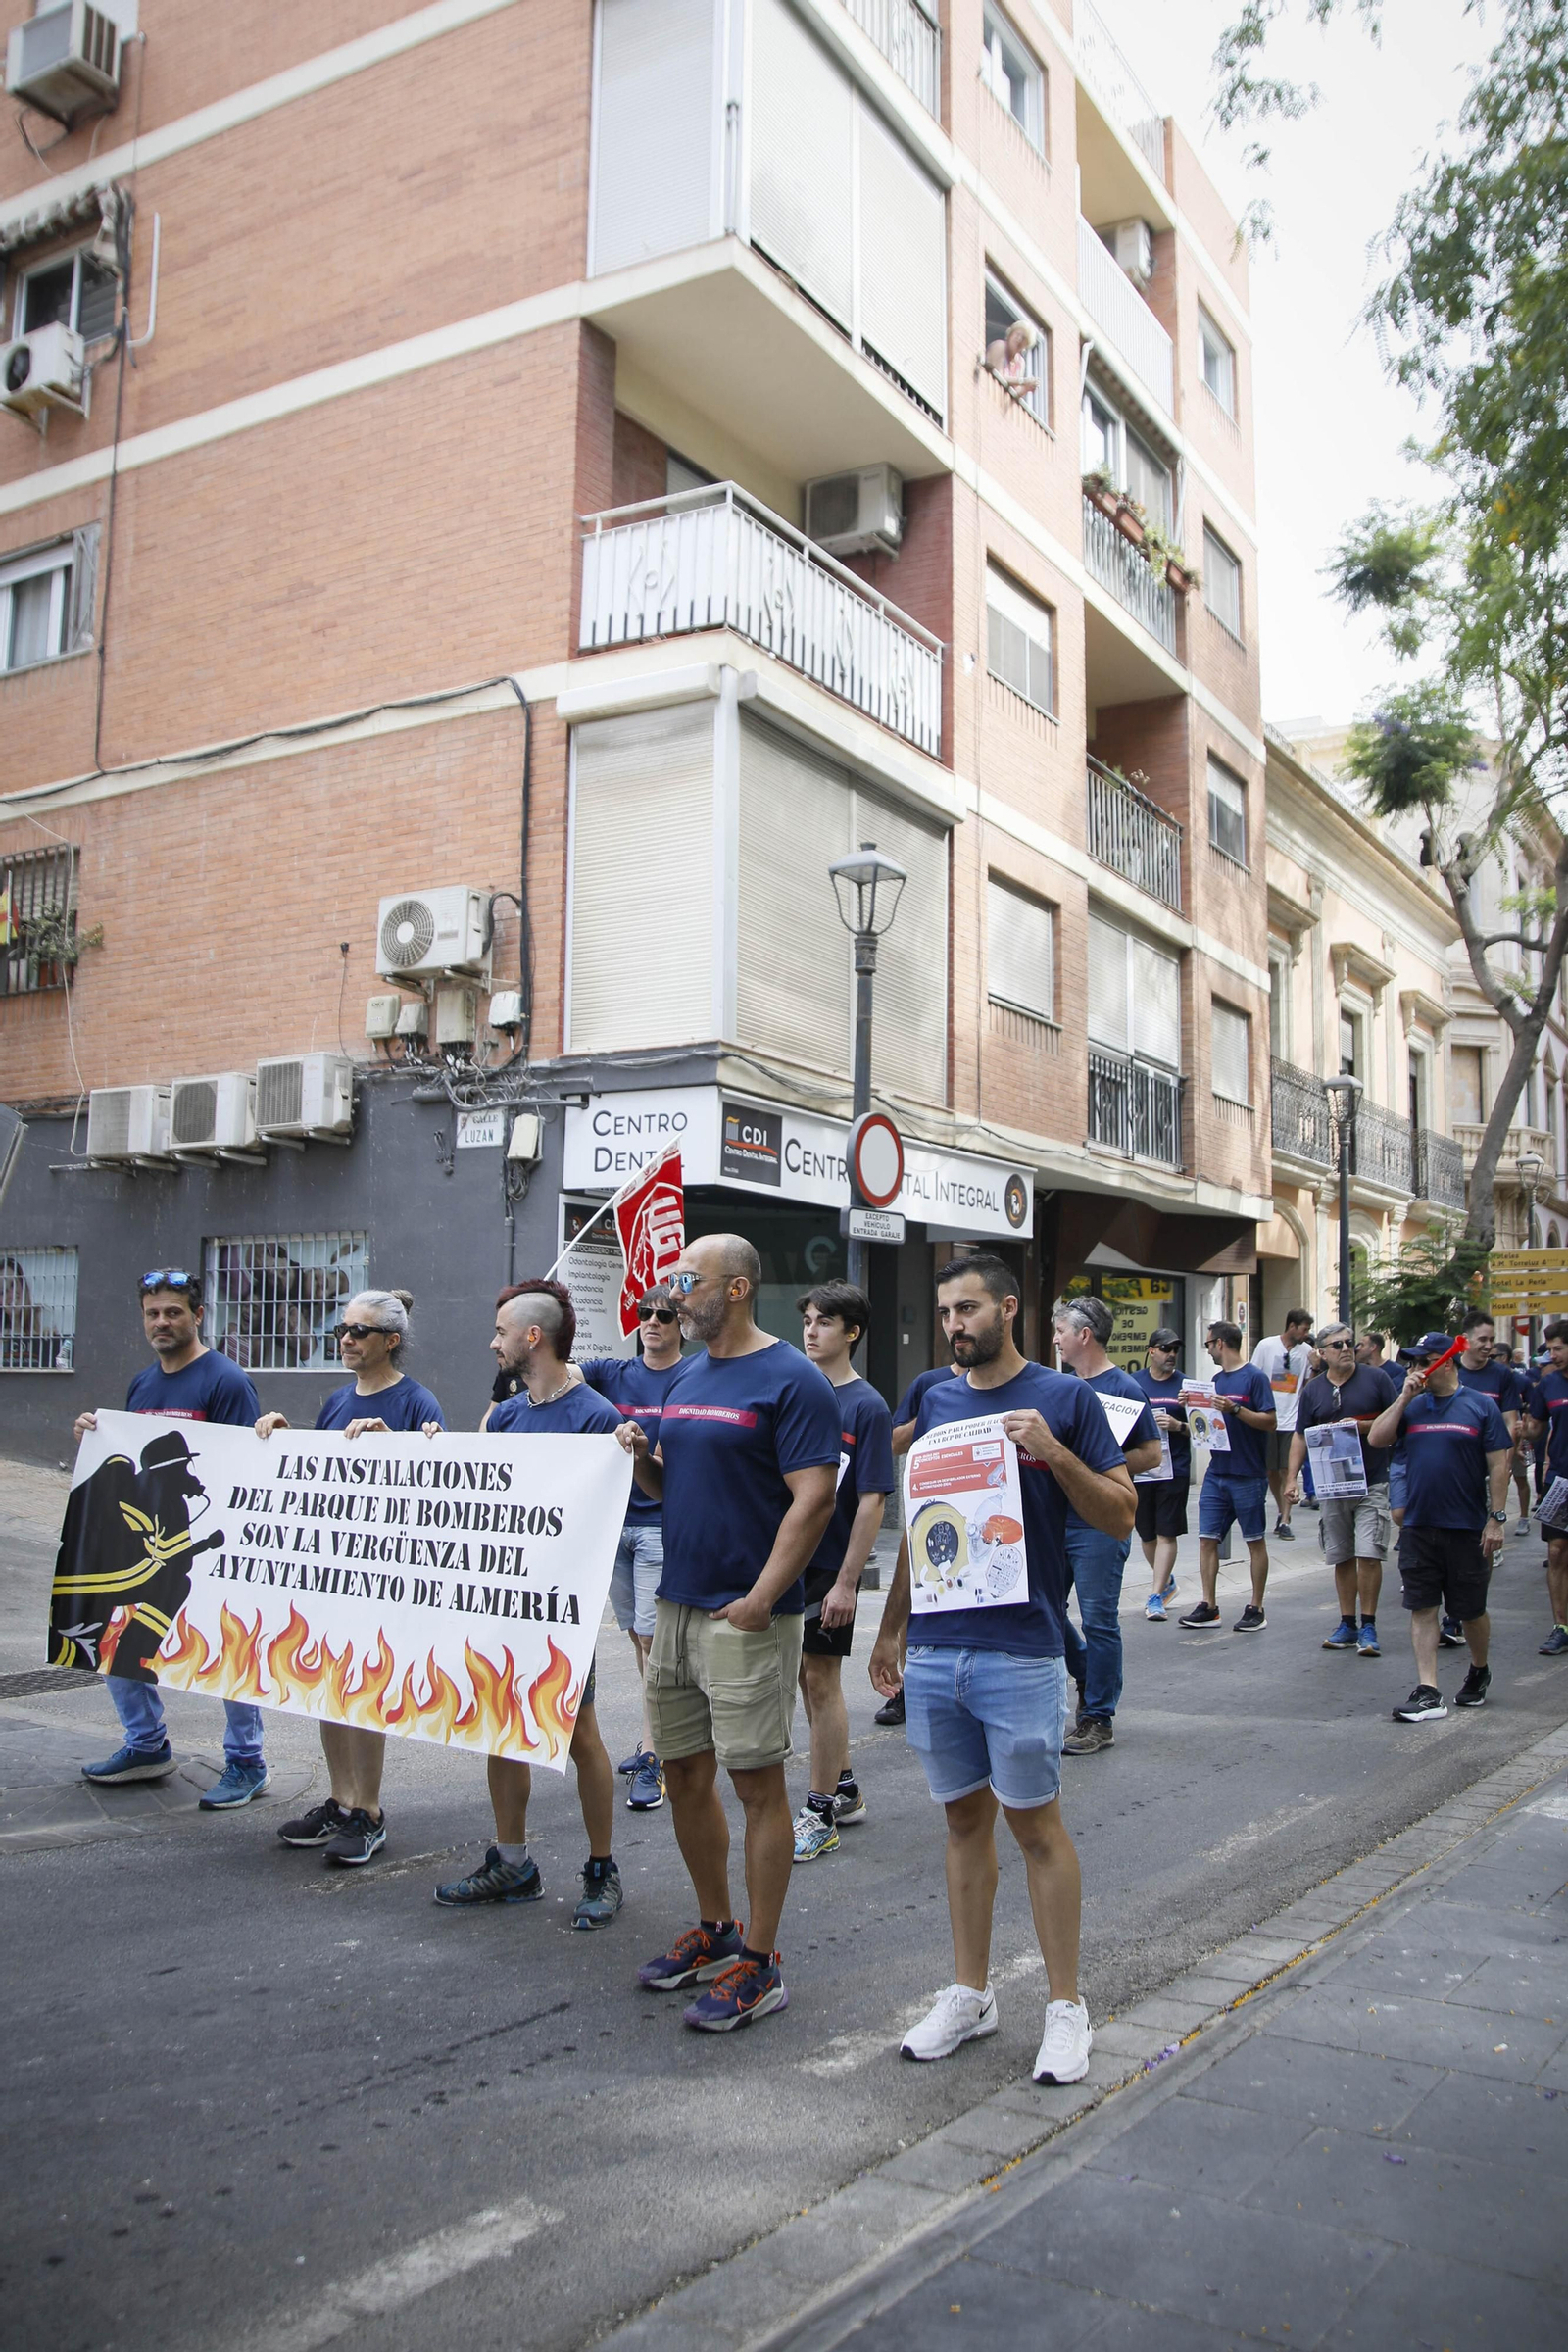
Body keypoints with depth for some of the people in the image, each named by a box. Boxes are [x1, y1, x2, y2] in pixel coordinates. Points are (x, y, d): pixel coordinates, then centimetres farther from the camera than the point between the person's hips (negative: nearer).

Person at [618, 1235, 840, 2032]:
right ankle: (715, 1929, 31)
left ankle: (758, 1964, 12)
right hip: (676, 1604, 8)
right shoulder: (686, 1378, 13)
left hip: (746, 1614, -8)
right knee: (683, 1774, 14)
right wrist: (641, 1456, -2)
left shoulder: (791, 1381, -11)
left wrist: (761, 1597, -23)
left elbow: (814, 1497, -18)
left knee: (756, 1782, 1)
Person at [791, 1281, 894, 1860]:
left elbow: (871, 1501, -14)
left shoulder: (866, 1406, -11)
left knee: (821, 1681, 1)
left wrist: (846, 1582, -17)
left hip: (830, 1566, -6)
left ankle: (821, 1812, 13)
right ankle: (844, 1790, 30)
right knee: (807, 1677, 14)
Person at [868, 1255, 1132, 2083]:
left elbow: (1121, 1515, -5)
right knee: (964, 1819, 13)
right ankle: (970, 1994, 26)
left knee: (1036, 1826, 3)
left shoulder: (1064, 1398, -4)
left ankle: (1065, 2006, 17)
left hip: (1021, 1650, -4)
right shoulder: (936, 1402, 10)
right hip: (935, 1649, 5)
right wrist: (889, 1628, 16)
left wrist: (1053, 1452, -20)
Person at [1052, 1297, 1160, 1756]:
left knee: (1098, 1619, 0)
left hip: (1100, 1524, -8)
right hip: (1057, 1517, 8)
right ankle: (1089, 1677, 34)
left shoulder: (1123, 1388, -10)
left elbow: (1151, 1455, -11)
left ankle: (1098, 1719, 10)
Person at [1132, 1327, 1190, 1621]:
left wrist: (1178, 1426, -15)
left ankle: (1157, 1596, -1)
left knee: (1166, 1534, -5)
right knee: (1147, 1534, 13)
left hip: (1174, 1469, -2)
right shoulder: (1132, 1383, 6)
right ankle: (1167, 1581, 35)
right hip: (1138, 1469, 2)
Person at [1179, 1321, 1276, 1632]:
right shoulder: (1217, 1380, 14)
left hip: (1248, 1475, -7)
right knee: (1207, 1539, 3)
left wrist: (1234, 1409, -24)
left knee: (1255, 1541, 4)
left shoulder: (1255, 1377, -8)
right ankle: (1208, 1607, 9)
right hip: (1217, 1472, 7)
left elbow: (1269, 1421, -14)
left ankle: (1256, 1609, 12)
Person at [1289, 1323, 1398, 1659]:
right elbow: (1301, 1436, 10)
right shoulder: (1313, 1389, 7)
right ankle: (1347, 1624, 18)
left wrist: (1364, 1426, -16)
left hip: (1372, 1482, -3)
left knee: (1368, 1554, -9)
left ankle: (1368, 1627, 0)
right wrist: (1292, 1476, 1)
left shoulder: (1375, 1378, -2)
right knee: (1341, 1557, 9)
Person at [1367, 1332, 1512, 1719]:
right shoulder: (1412, 1406, 8)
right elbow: (1376, 1440, -3)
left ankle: (1479, 1672, 36)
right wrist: (1404, 1397, -7)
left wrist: (1497, 1518, -9)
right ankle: (1428, 1692, 3)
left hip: (1466, 1527, -3)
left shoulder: (1480, 1406, -3)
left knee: (1471, 1610, 10)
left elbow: (1498, 1465, -4)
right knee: (1422, 1609, 1)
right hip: (1418, 1527, 3)